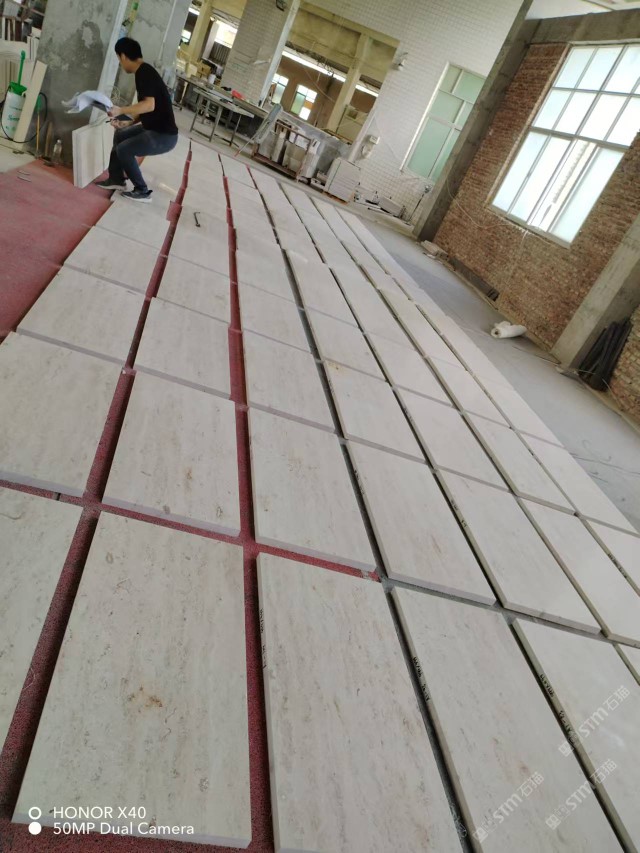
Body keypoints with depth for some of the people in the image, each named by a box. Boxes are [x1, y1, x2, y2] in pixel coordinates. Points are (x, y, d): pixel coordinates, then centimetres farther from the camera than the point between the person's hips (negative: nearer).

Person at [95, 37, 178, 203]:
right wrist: (129, 122, 16)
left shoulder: (144, 72, -16)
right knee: (120, 135, 19)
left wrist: (121, 110, -24)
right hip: (154, 128, 10)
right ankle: (116, 179, 29)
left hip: (164, 135, -10)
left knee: (123, 150, -10)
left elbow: (149, 105, -29)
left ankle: (142, 191, 2)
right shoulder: (143, 72, 14)